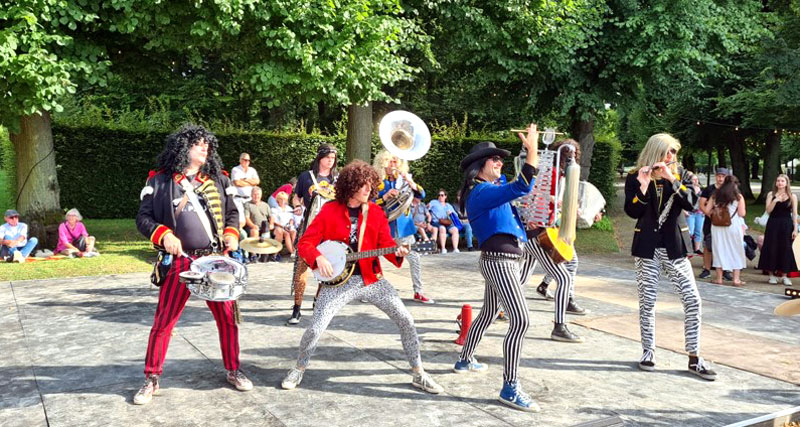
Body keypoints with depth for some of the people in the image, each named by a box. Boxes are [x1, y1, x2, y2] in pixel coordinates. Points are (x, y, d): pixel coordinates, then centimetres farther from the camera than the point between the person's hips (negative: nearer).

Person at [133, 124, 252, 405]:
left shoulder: (217, 179, 10)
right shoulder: (160, 180, 0)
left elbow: (232, 213, 15)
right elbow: (143, 218, 0)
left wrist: (232, 234, -4)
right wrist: (163, 235, -17)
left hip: (216, 260, 3)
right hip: (180, 262, -3)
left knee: (227, 317, 7)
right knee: (164, 321, 2)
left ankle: (233, 370, 25)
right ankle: (152, 379, 18)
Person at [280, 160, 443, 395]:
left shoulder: (376, 212, 2)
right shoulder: (330, 210, -5)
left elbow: (386, 243, 0)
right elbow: (305, 243, -4)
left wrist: (398, 252, -22)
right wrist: (318, 258, -22)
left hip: (371, 278, 3)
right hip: (338, 279, -2)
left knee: (406, 320, -5)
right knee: (315, 329, -11)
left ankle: (419, 374, 13)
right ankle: (299, 369, 20)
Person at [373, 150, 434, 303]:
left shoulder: (403, 180, 4)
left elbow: (421, 194, -4)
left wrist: (410, 181, -18)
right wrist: (385, 197, -20)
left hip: (403, 226, 2)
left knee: (414, 259, 1)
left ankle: (418, 292, 11)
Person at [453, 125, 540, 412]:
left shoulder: (488, 189, 17)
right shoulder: (481, 192, -16)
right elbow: (521, 188, -30)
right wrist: (532, 150, -29)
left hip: (497, 261, 11)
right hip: (500, 261, -11)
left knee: (489, 313, 24)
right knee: (520, 321, -15)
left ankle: (465, 361, 40)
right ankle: (510, 388, -12)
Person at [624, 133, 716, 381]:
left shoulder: (680, 174, 6)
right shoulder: (635, 178, 0)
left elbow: (690, 203, -9)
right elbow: (632, 212, -10)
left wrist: (671, 179, -19)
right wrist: (643, 185, -22)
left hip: (674, 246, 2)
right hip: (647, 248, -2)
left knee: (692, 300, -4)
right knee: (647, 301, 2)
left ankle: (694, 358, 4)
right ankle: (648, 351, 16)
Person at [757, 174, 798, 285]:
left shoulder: (792, 197, 3)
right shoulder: (771, 194, 5)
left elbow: (794, 214, 2)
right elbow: (768, 210, -4)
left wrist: (795, 229, -4)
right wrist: (775, 201, -19)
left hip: (786, 225, 0)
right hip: (773, 224, 0)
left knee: (785, 249, 1)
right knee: (771, 248, 0)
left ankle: (785, 276, 11)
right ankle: (772, 274, 10)